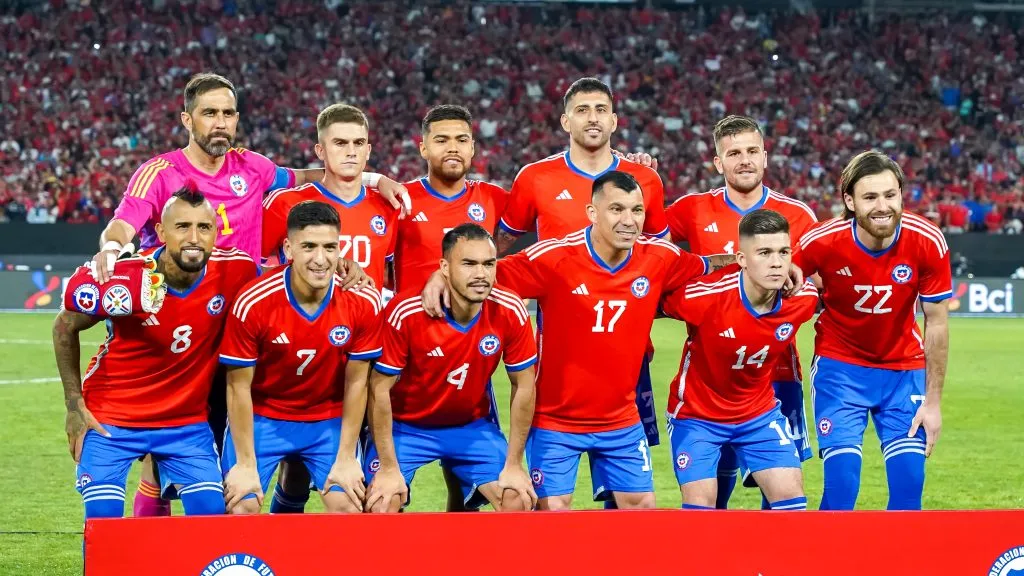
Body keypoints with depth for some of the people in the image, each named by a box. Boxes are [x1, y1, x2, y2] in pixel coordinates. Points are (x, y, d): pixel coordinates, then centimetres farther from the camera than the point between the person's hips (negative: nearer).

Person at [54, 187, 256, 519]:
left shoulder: (234, 271, -17)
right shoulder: (125, 280, -22)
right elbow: (65, 327, -3)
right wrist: (74, 404, -4)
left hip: (188, 420, 2)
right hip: (111, 420, -2)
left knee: (212, 517, -7)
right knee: (103, 520, -9)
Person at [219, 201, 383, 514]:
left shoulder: (363, 302, -18)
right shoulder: (253, 303, -24)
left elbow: (356, 382, -8)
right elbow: (239, 386, -15)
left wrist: (346, 459, -7)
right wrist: (246, 464, -14)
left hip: (329, 421, 2)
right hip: (262, 418, -2)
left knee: (349, 506, -9)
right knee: (241, 506, -12)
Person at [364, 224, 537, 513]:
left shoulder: (510, 312, -19)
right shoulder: (406, 312, -27)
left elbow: (523, 386, -7)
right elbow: (380, 388, -19)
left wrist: (514, 465, -6)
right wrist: (389, 467, -18)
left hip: (473, 426, 3)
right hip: (405, 425, -3)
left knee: (519, 503, -10)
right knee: (381, 506, -20)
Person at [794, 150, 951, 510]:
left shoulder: (928, 243, -18)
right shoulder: (823, 242, -22)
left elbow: (937, 323, -9)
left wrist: (933, 401, -8)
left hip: (904, 369, 2)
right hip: (840, 368, -1)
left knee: (909, 483, -6)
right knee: (841, 482, -14)